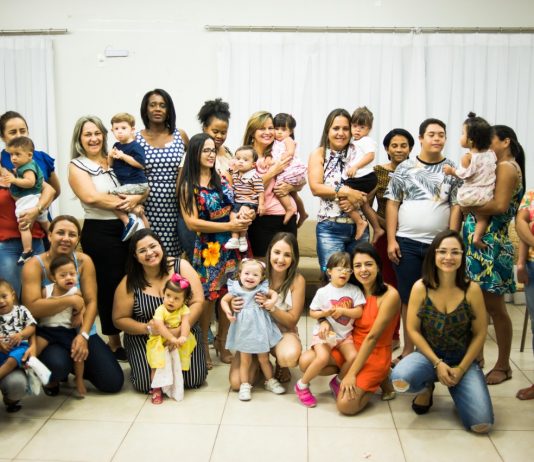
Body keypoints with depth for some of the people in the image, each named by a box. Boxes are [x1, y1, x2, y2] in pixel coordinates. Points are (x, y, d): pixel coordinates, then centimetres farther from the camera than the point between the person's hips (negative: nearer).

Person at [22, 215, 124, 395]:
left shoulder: (84, 261, -4)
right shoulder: (34, 265, -13)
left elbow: (91, 302, -9)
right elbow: (32, 308, -25)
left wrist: (83, 335, -22)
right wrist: (71, 300, -25)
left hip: (81, 332, 4)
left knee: (114, 382, -5)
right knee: (58, 365, -37)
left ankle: (74, 365, 24)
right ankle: (52, 379, 4)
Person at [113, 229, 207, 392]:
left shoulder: (181, 266, -8)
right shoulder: (130, 283, -7)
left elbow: (197, 302, -11)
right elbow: (119, 319, -2)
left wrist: (178, 331, -24)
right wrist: (147, 328, -20)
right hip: (144, 339, 0)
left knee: (194, 378, -15)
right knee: (148, 383, -18)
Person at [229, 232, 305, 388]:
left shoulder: (297, 280, -15)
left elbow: (292, 321, -11)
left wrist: (272, 307, -31)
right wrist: (233, 305, -27)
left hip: (283, 332, -1)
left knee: (290, 357, -38)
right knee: (237, 383, -18)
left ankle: (280, 365, 4)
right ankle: (258, 360, 17)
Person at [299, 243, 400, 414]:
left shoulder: (389, 295, -18)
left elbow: (372, 337, -20)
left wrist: (352, 374, -21)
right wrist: (325, 321, -13)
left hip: (374, 355, -5)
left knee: (346, 405, -21)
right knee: (306, 361, -16)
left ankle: (377, 380, 5)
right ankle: (344, 376, 6)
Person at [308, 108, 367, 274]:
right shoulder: (319, 154, 2)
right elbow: (315, 188, -10)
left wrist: (353, 200, -12)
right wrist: (346, 192, -17)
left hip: (358, 226, 3)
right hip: (330, 228, -3)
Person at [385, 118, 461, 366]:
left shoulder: (452, 170, 4)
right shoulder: (405, 168, 4)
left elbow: (456, 208, 1)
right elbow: (392, 204, 3)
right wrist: (391, 240, -3)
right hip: (407, 243, 0)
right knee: (408, 298, 6)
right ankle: (408, 349, 17)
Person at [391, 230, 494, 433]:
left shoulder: (472, 289, -10)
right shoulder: (420, 287, -10)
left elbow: (480, 334, -4)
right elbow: (412, 329, -7)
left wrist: (461, 368, -10)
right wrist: (437, 363, -14)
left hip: (463, 359, 0)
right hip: (429, 355, 0)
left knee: (481, 423, -18)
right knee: (400, 379, -34)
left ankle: (456, 388, 16)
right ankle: (427, 387, 5)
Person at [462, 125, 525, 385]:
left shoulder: (507, 167, -9)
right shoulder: (497, 168, 18)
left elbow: (500, 205, -20)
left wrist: (469, 207, -10)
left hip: (490, 244, -9)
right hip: (477, 242, 9)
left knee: (494, 306, 0)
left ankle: (503, 365, 13)